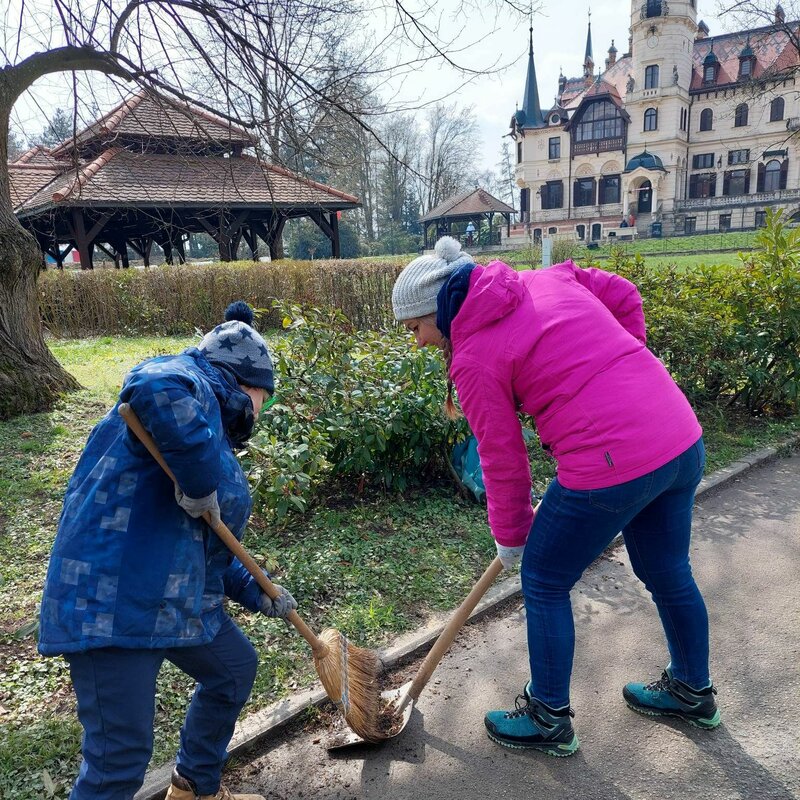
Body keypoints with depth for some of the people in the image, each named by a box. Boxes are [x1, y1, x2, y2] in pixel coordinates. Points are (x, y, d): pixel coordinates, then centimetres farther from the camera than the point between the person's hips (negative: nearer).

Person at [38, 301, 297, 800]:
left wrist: (255, 593, 19)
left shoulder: (215, 432, 18)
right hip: (111, 603, -11)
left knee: (235, 667, 24)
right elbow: (154, 388, -41)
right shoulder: (190, 384, -12)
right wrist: (202, 481, -31)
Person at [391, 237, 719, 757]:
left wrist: (510, 537, 14)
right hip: (683, 440, 9)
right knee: (669, 573, 27)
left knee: (544, 584, 14)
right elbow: (625, 297, 15)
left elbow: (503, 462, -2)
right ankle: (694, 692, 51)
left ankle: (549, 721, 32)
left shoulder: (472, 360, -8)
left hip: (608, 467, -8)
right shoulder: (547, 279, 10)